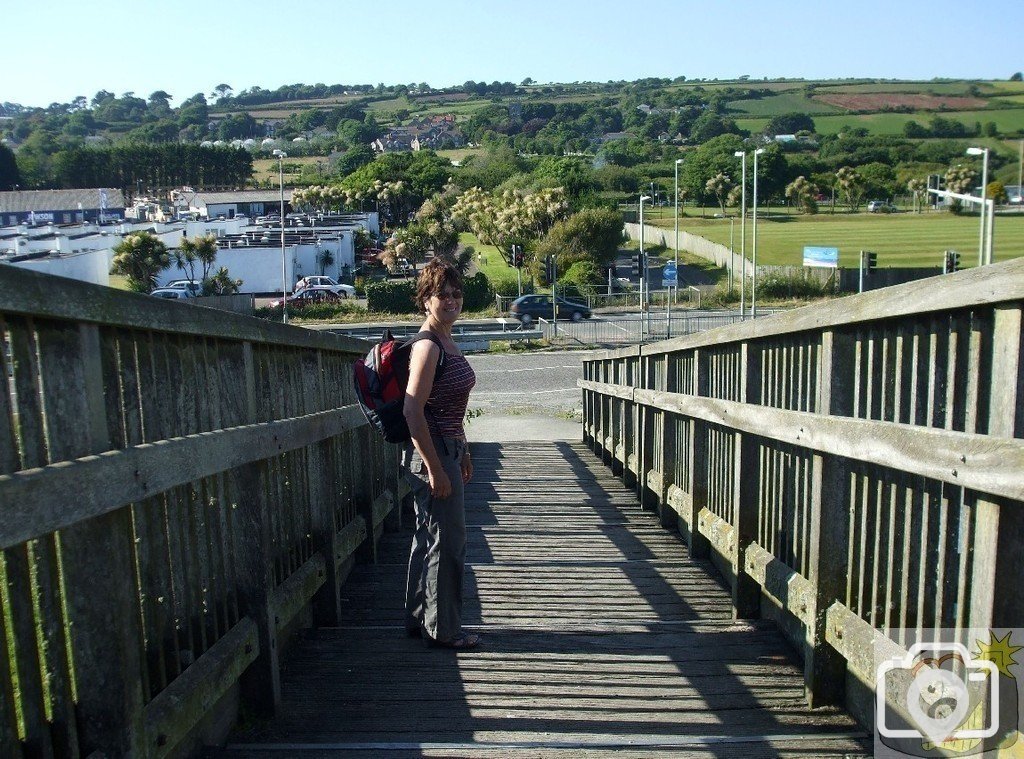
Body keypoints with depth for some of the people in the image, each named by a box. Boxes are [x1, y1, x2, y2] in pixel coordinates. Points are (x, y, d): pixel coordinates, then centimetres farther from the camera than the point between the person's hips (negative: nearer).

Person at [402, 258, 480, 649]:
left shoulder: (447, 342, 12)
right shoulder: (427, 346, -18)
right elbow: (413, 412, -23)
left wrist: (462, 453, 21)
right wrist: (434, 469, -23)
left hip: (447, 449, 10)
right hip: (432, 453, -10)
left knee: (429, 538, 18)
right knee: (447, 540, 1)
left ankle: (420, 619, 31)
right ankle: (443, 628, 17)